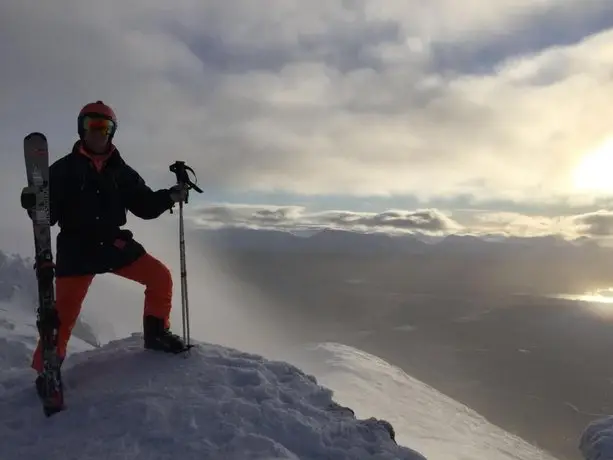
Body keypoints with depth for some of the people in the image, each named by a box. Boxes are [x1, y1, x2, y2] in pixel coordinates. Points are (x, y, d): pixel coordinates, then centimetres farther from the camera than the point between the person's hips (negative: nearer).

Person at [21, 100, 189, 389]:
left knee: (160, 277, -5)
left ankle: (156, 334, 14)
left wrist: (170, 196, -6)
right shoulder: (63, 169, -1)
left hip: (115, 244, 3)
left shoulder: (121, 171, 8)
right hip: (76, 250, -3)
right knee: (64, 313, -5)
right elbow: (49, 214, -5)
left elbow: (144, 206, 9)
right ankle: (46, 369, 16)